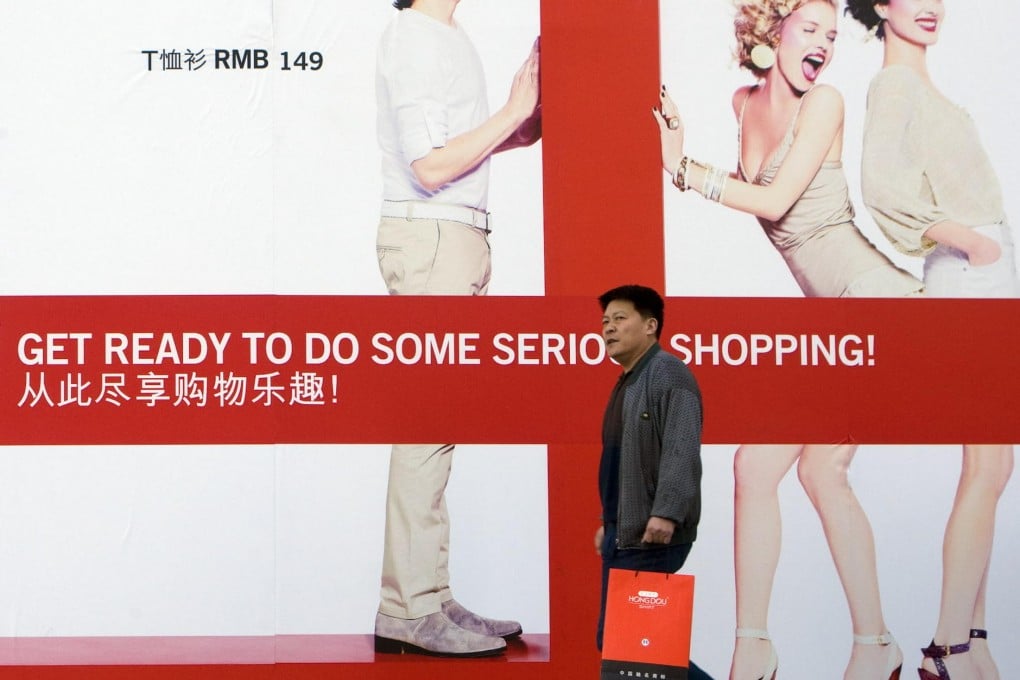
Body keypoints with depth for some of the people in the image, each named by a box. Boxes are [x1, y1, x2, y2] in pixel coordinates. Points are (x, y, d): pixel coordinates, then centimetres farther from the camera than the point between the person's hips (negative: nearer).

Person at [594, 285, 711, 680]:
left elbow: (681, 451, -21)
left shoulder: (669, 374, -10)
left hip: (654, 535, -10)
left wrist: (666, 512, -30)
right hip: (622, 533, 10)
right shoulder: (626, 382, 19)